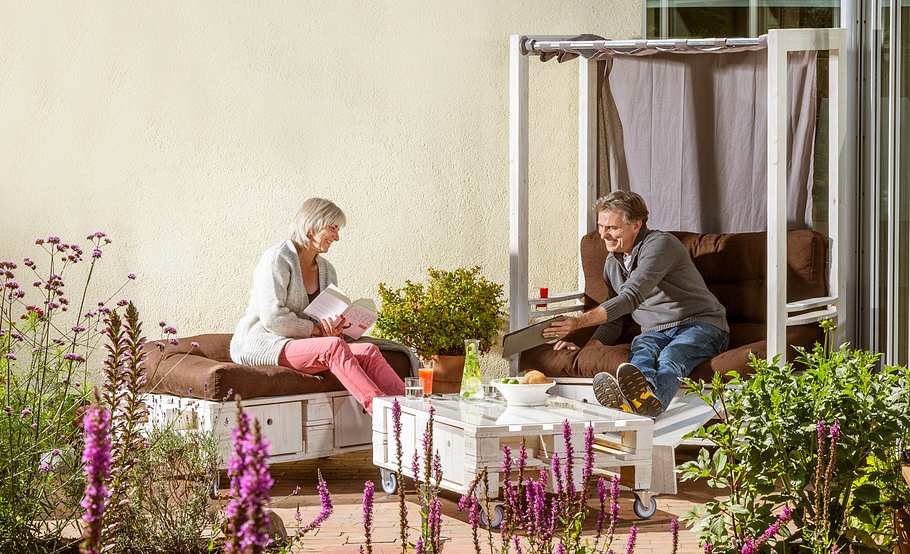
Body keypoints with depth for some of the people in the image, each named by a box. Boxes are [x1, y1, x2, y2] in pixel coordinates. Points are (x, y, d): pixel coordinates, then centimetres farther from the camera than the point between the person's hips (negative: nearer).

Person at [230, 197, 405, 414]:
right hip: (259, 345, -8)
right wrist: (317, 329, -13)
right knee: (334, 346, -35)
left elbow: (334, 320, 19)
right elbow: (273, 318, -19)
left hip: (299, 344, 8)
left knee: (369, 351, -20)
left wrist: (335, 328, -6)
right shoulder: (277, 259, -9)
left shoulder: (326, 270, 17)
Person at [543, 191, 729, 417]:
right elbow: (613, 320, 22)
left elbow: (632, 297, -26)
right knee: (642, 349, -31)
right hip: (656, 332, 5)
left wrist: (578, 322, -32)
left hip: (701, 325, -5)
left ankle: (652, 400, -74)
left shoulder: (660, 244, -14)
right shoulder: (612, 263, 15)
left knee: (671, 356, -38)